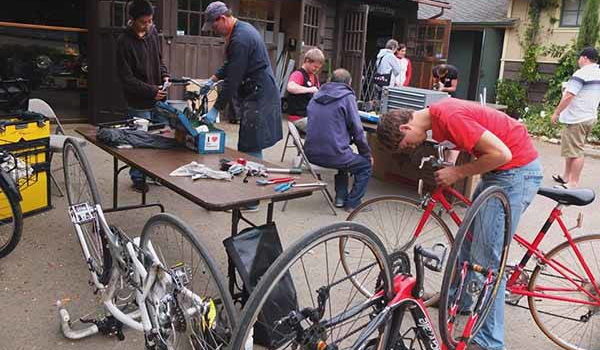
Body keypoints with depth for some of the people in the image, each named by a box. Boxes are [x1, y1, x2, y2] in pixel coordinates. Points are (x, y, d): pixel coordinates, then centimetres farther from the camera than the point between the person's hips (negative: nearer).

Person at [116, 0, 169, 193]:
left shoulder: (153, 33, 5)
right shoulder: (124, 41, -13)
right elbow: (127, 78, -14)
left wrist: (164, 75, 1)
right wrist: (151, 90, -19)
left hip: (158, 99, 6)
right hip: (139, 103, -6)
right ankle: (138, 178, 21)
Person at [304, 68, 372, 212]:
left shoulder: (316, 97, 15)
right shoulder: (347, 97, -5)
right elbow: (357, 130, -7)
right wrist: (368, 154, 7)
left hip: (312, 153, 7)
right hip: (332, 155, -7)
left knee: (345, 156, 35)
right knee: (366, 165, 16)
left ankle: (340, 198, 31)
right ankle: (352, 204, 14)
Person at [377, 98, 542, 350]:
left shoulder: (449, 117, -24)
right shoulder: (437, 115, 4)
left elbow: (501, 153, -25)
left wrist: (457, 173, -15)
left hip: (516, 171, -10)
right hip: (499, 170, 10)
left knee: (487, 257, -7)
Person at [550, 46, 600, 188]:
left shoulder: (581, 73, -16)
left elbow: (568, 97, -20)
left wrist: (556, 113, -12)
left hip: (577, 118, -9)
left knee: (575, 152, -5)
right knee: (572, 149, 18)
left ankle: (573, 183, -2)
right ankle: (566, 177, 27)